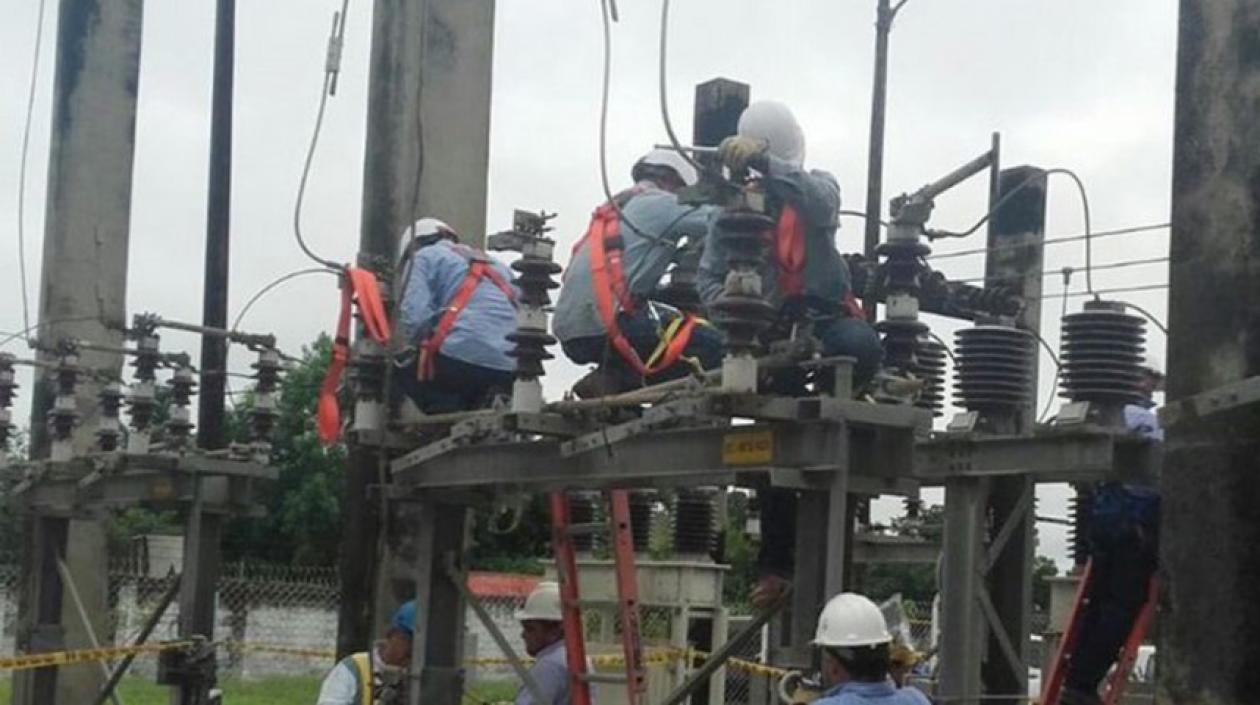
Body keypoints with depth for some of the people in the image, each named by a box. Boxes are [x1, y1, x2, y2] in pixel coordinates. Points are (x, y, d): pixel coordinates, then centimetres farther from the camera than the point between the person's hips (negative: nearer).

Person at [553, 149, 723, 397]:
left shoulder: (614, 210, 30)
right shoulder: (660, 203, 4)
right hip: (605, 327, -9)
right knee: (709, 345, -8)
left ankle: (610, 381, 4)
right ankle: (615, 383, -11)